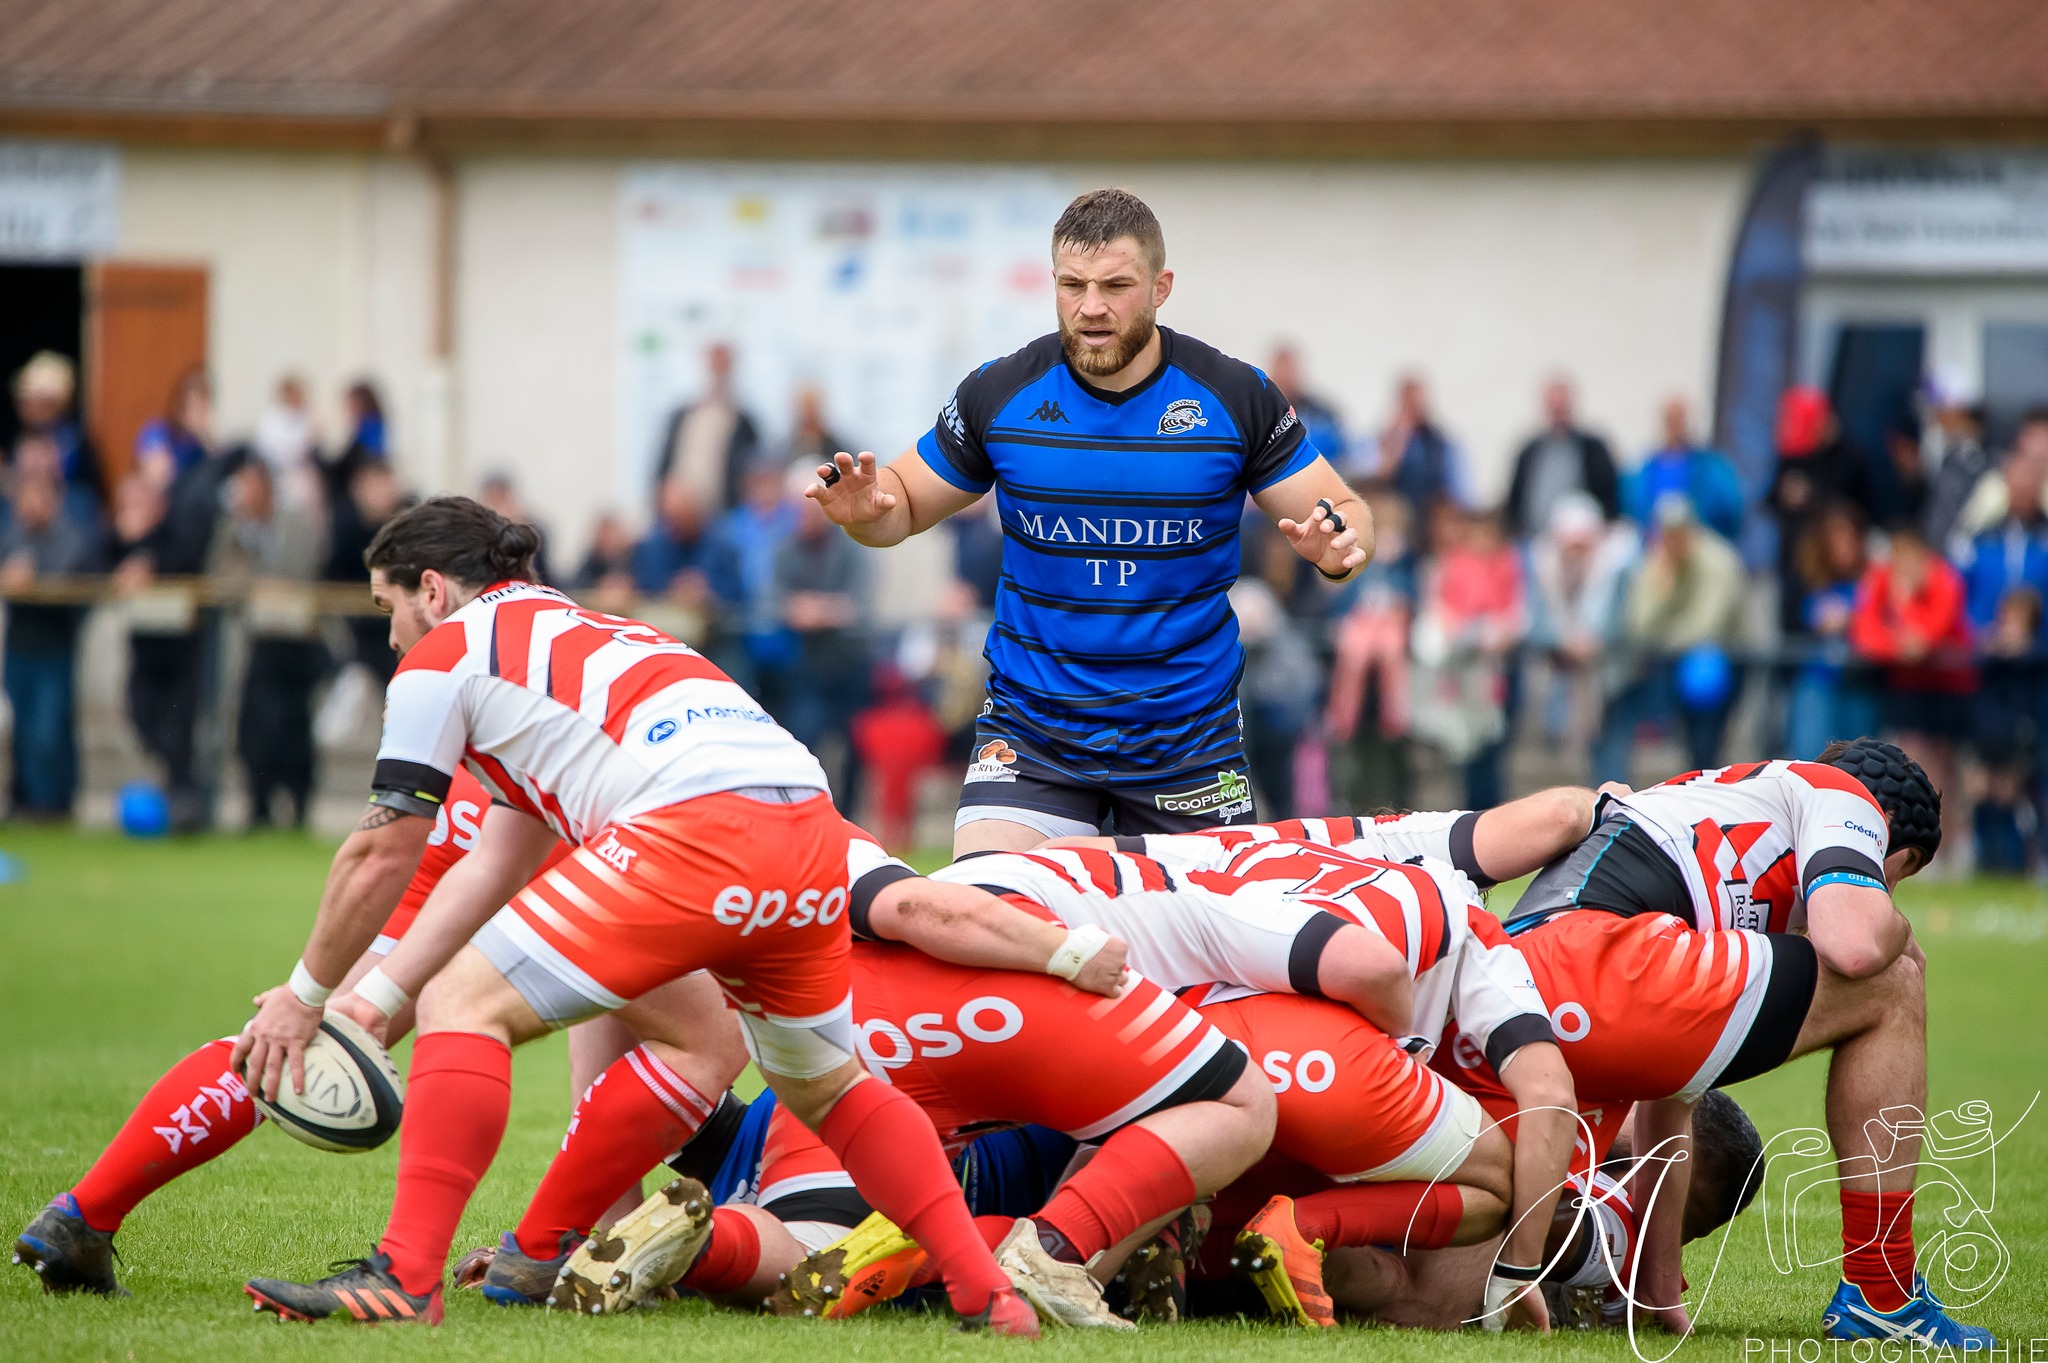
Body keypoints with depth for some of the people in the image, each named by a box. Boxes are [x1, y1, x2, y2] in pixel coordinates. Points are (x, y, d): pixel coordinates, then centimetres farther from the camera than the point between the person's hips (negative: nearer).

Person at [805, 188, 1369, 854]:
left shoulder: (1238, 396, -6)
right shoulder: (999, 394, -4)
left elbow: (1346, 514, 0)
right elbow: (905, 504, 8)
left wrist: (1339, 546, -24)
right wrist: (864, 512, -16)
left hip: (1188, 734, 0)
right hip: (1032, 732, 0)